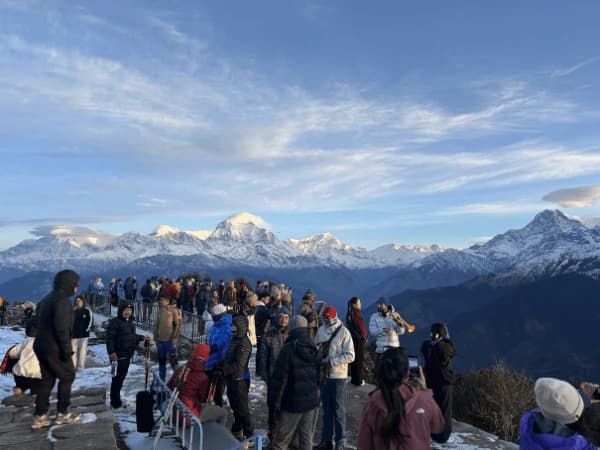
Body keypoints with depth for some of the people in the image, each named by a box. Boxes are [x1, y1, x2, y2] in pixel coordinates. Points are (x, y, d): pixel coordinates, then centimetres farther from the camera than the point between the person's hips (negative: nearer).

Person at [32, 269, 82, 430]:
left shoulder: (47, 299, 15)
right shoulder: (62, 300, -16)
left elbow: (43, 323, 18)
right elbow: (62, 328, -23)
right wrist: (67, 350, -19)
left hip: (41, 345, 9)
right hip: (54, 348, -9)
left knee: (47, 379, 14)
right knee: (67, 376, 6)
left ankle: (40, 416, 14)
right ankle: (62, 414, 12)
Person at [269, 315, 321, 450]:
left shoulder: (288, 349, -14)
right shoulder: (314, 349, 5)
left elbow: (279, 378, -15)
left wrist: (274, 402, -8)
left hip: (292, 403, -5)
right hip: (312, 402, 6)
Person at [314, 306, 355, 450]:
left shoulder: (343, 332, -13)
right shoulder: (321, 330, 3)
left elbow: (350, 356, -15)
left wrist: (331, 361, -19)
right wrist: (319, 361, -6)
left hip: (338, 376, -5)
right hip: (324, 375, 5)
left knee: (338, 410, 6)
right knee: (326, 409, 15)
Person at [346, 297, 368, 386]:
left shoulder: (349, 314, 5)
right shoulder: (356, 314, -19)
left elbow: (350, 327, 8)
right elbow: (361, 327, -15)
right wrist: (365, 336, 2)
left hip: (353, 338, 8)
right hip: (359, 339, -8)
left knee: (354, 360, 15)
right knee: (359, 360, 2)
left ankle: (354, 379, 24)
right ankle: (359, 380, 10)